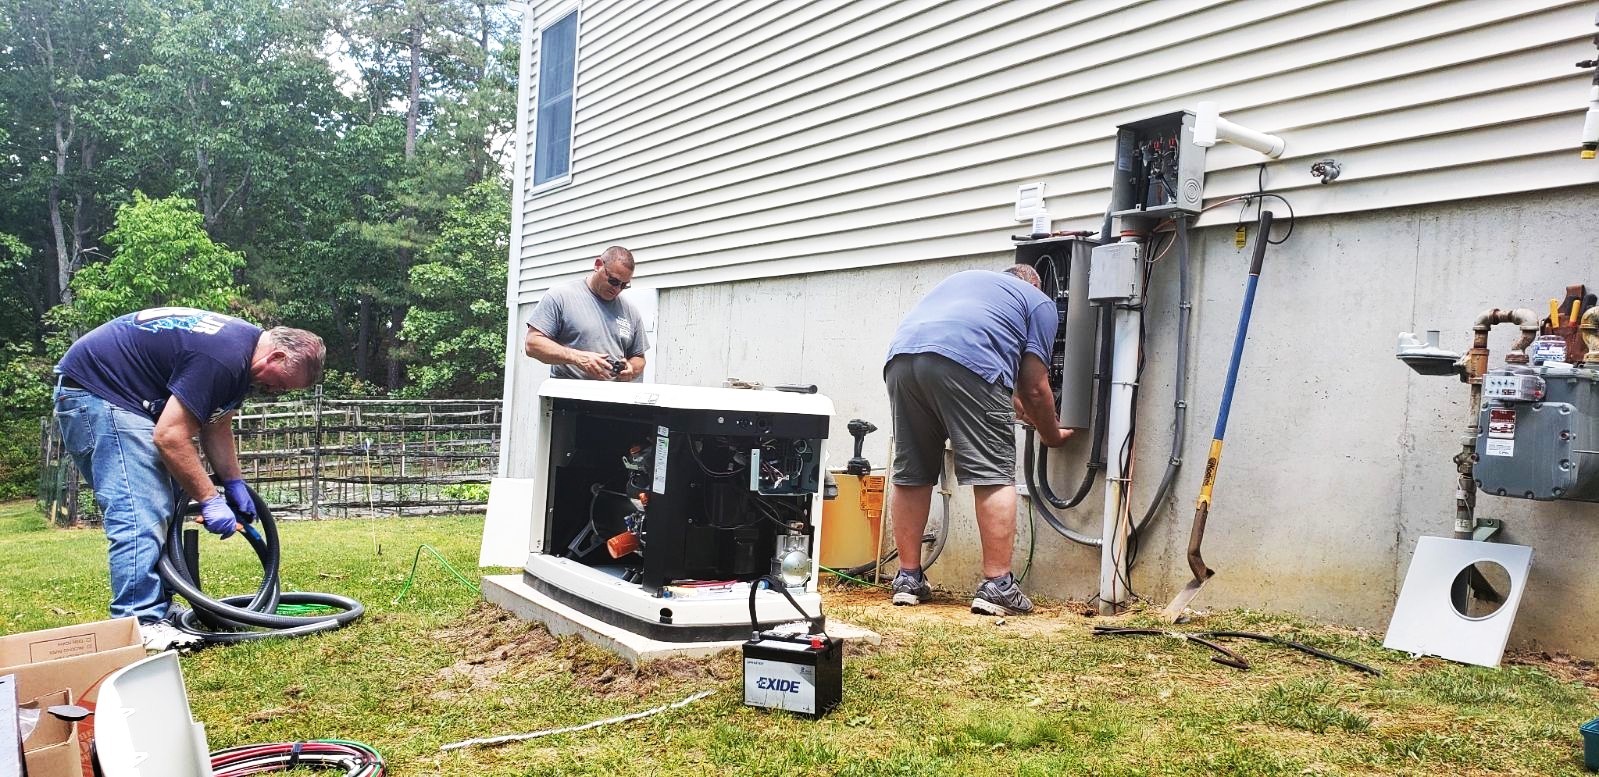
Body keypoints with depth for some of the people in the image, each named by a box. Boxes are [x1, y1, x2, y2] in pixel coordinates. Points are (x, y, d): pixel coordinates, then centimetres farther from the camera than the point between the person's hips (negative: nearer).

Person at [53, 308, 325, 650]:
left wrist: (235, 485, 7)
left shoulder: (242, 351, 5)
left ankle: (159, 612, 14)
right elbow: (170, 436, -27)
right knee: (141, 515, -17)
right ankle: (139, 627, -18)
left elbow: (216, 428, 14)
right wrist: (211, 500, -21)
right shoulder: (223, 358, -27)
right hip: (94, 389, -11)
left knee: (162, 512, 10)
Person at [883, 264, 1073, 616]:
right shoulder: (1038, 301, 24)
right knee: (994, 476, 1)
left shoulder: (964, 278, 40)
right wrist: (1052, 435, 33)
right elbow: (1034, 388, 17)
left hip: (900, 356, 6)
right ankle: (996, 586, -1)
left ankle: (908, 580, 19)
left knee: (910, 475, 14)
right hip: (964, 363, -6)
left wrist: (1017, 407, 53)